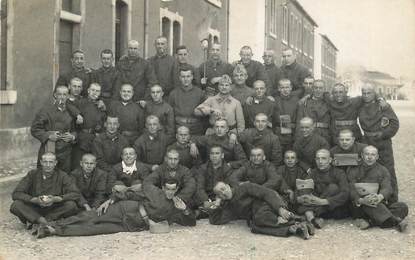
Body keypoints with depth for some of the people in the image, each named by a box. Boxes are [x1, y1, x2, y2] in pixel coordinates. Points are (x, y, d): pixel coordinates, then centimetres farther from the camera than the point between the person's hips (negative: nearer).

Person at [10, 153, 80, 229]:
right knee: (15, 205, -25)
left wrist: (55, 199, -25)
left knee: (71, 205, -29)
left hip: (55, 211, 1)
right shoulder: (32, 174, -2)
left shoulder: (62, 176, -3)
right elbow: (16, 194, -8)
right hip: (34, 210, 0)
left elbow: (76, 194, -12)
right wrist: (35, 200, -23)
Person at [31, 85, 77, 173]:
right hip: (48, 151, -4)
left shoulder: (70, 112, 9)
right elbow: (34, 129, -3)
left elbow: (74, 130, 20)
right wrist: (48, 136, -15)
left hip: (65, 153, 4)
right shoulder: (46, 110, -3)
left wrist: (72, 137, -2)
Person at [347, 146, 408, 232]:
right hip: (360, 207, -2)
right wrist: (361, 200, -28)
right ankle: (396, 221, -47)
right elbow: (351, 190, -4)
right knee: (367, 203, -36)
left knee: (402, 207, -22)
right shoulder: (354, 171, 11)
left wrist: (380, 197, -28)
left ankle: (370, 222, -39)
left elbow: (387, 187, -2)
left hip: (381, 204, 2)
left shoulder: (383, 170, 16)